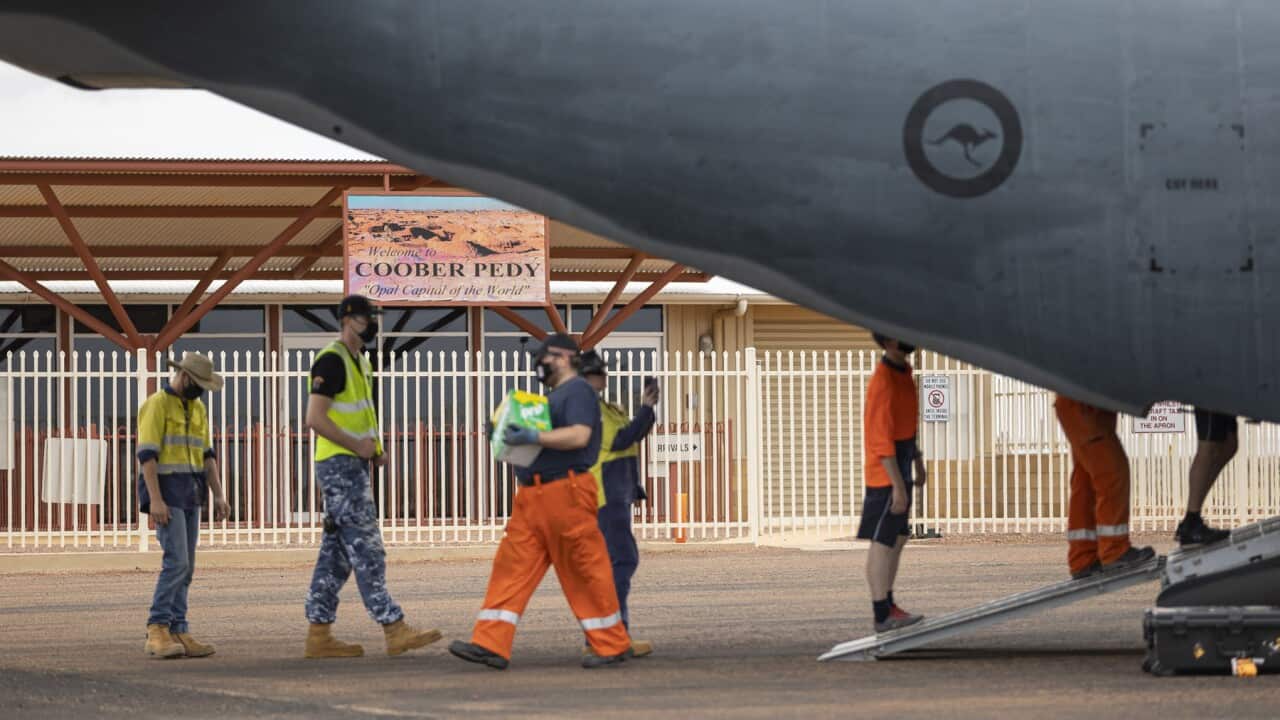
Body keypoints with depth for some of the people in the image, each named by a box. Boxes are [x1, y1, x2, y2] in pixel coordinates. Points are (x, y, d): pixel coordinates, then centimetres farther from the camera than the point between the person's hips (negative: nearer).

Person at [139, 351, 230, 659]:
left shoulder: (197, 409, 16)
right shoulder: (156, 405, -10)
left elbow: (206, 455, 17)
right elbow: (147, 454, -16)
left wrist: (219, 495, 8)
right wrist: (155, 500, -22)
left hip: (189, 495, 8)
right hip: (165, 492, -8)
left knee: (184, 567, 5)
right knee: (176, 562, -16)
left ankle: (178, 633, 5)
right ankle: (157, 631, -16)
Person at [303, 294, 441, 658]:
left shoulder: (360, 363, 18)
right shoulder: (331, 361, -13)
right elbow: (315, 418, -21)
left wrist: (376, 449, 11)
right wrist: (357, 446, -16)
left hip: (355, 465, 10)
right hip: (339, 466, -10)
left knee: (337, 553, 8)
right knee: (367, 550, -11)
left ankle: (319, 635, 9)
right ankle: (395, 631, -14)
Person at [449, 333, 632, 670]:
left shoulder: (578, 391, -7)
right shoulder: (552, 395, 23)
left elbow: (579, 436, -21)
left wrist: (533, 437, -25)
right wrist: (512, 435, 16)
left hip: (565, 492, -10)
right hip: (532, 496, 10)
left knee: (585, 569, -3)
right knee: (512, 566, 0)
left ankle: (612, 645, 7)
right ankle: (491, 645, -5)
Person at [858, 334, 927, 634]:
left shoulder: (903, 371, 10)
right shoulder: (882, 382, -21)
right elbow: (882, 439, -23)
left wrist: (917, 461, 25)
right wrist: (898, 486, -23)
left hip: (901, 470, 10)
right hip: (886, 474, -10)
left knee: (898, 537, 16)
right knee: (882, 541, -5)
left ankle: (888, 604, 25)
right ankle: (882, 616, -2)